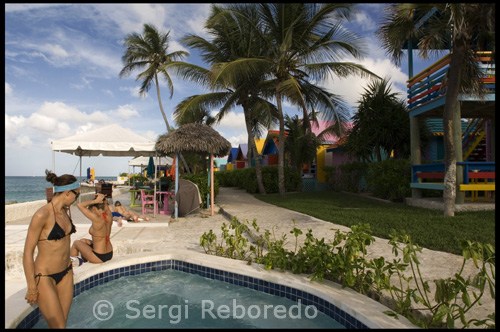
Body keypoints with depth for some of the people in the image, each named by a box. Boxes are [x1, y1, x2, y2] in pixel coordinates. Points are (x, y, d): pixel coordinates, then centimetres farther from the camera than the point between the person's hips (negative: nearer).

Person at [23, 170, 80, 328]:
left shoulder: (64, 211, 3)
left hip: (66, 274, 7)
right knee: (58, 325, 2)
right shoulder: (42, 215, -21)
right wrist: (32, 288, -12)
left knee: (62, 323, 15)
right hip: (45, 277, -7)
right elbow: (27, 253, -17)